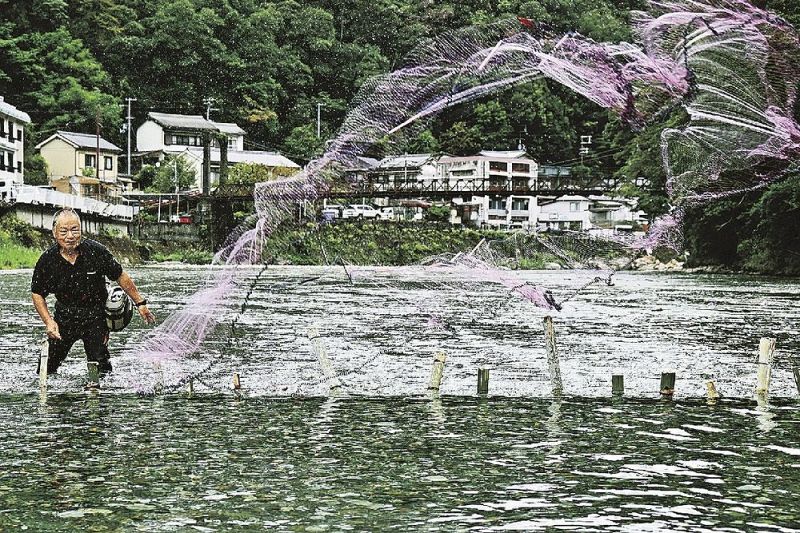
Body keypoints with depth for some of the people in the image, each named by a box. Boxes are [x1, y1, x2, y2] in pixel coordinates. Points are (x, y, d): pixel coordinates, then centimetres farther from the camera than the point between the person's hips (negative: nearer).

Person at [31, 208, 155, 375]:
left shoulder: (96, 251, -16)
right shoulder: (47, 260, -12)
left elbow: (121, 277, -3)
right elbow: (37, 293, 1)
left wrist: (140, 303, 2)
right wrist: (49, 322, -11)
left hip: (95, 316, -1)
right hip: (65, 316, 1)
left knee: (100, 366, -5)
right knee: (47, 367, 2)